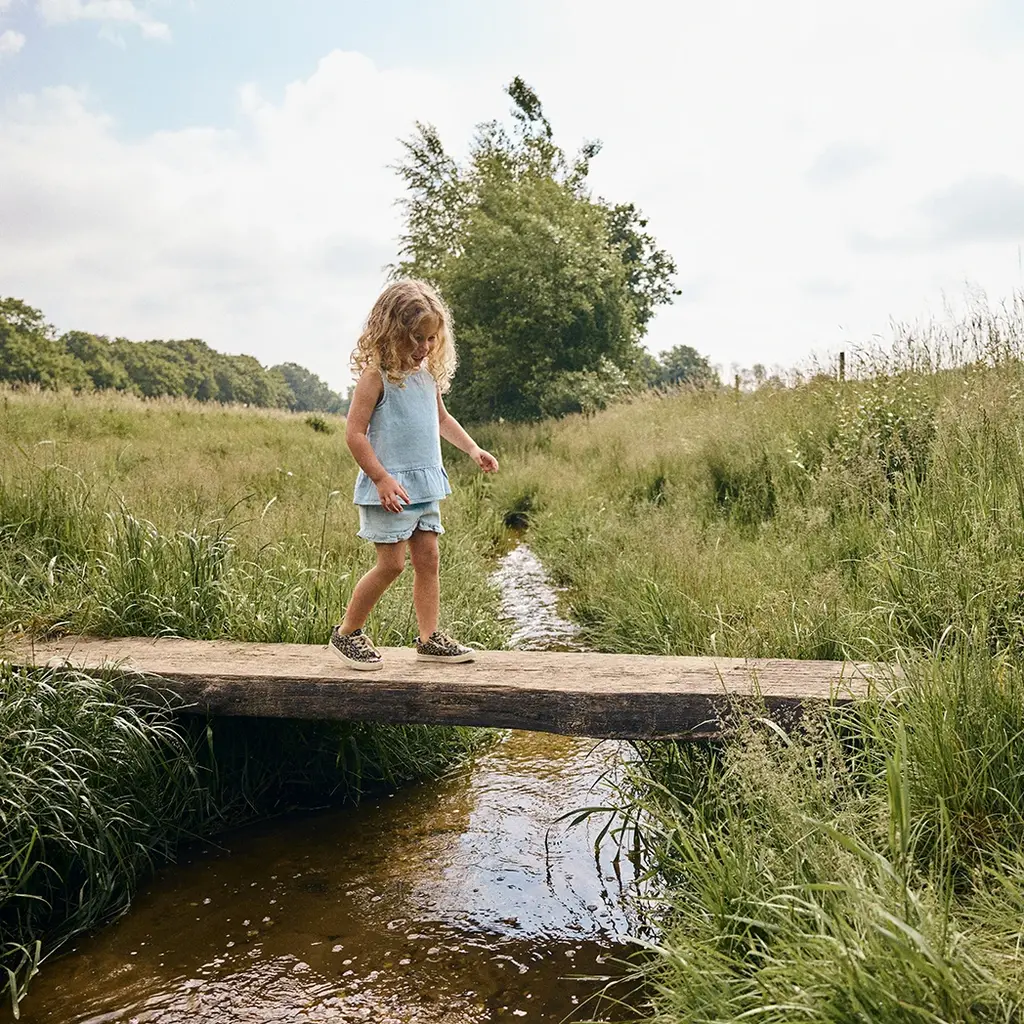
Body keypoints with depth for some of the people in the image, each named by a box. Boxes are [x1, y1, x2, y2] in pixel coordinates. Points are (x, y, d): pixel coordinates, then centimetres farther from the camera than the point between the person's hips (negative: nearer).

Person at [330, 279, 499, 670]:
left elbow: (441, 419, 27)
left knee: (427, 558, 7)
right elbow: (355, 433, -15)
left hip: (426, 484, 8)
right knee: (391, 563, -5)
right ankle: (346, 633, 12)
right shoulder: (376, 376, -13)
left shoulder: (429, 374, 11)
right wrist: (381, 478, -20)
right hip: (390, 487, -7)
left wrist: (472, 449, 15)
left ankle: (430, 638, 16)